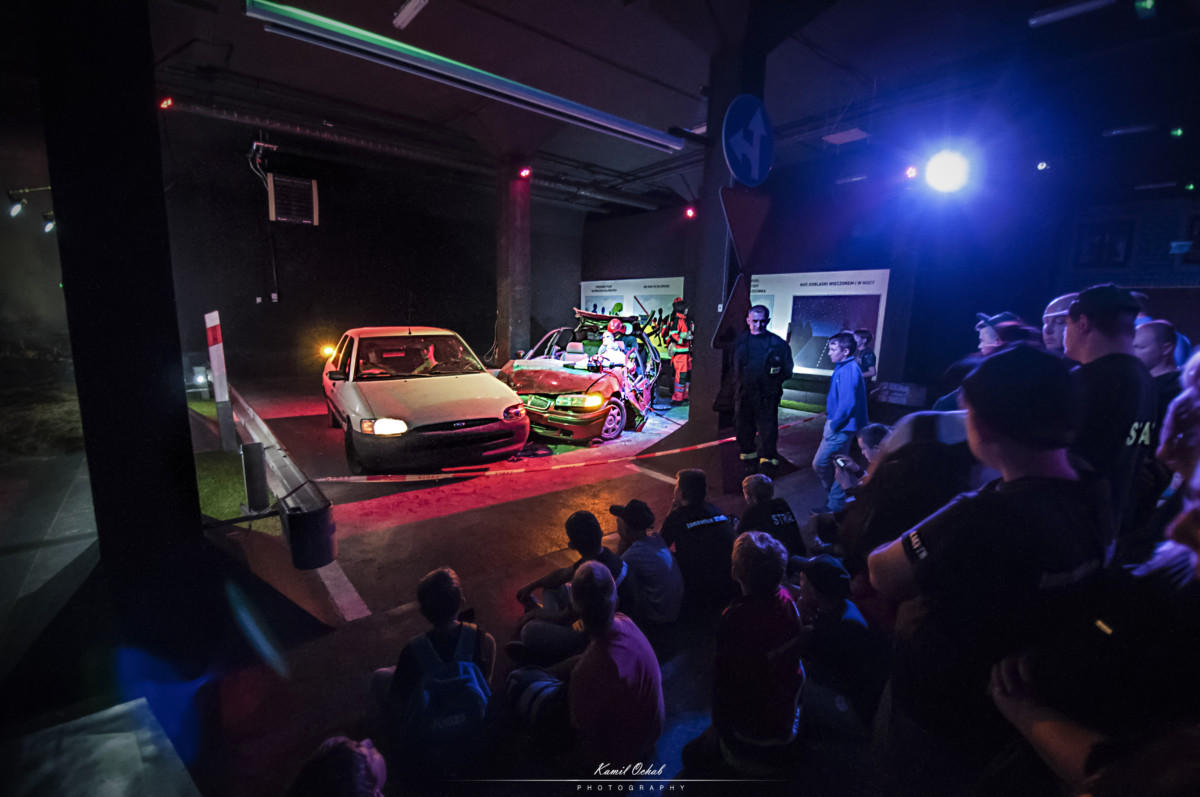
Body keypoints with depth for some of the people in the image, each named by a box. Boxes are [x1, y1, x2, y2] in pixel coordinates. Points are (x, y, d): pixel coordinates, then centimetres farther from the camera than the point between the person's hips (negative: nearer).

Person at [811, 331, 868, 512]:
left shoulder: (849, 371, -21)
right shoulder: (843, 368, 10)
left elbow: (847, 403, -26)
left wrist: (833, 425, -17)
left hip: (840, 427, -10)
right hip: (837, 425, 10)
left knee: (820, 464, -3)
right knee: (837, 465, 17)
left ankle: (835, 504, 12)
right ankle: (836, 503, 28)